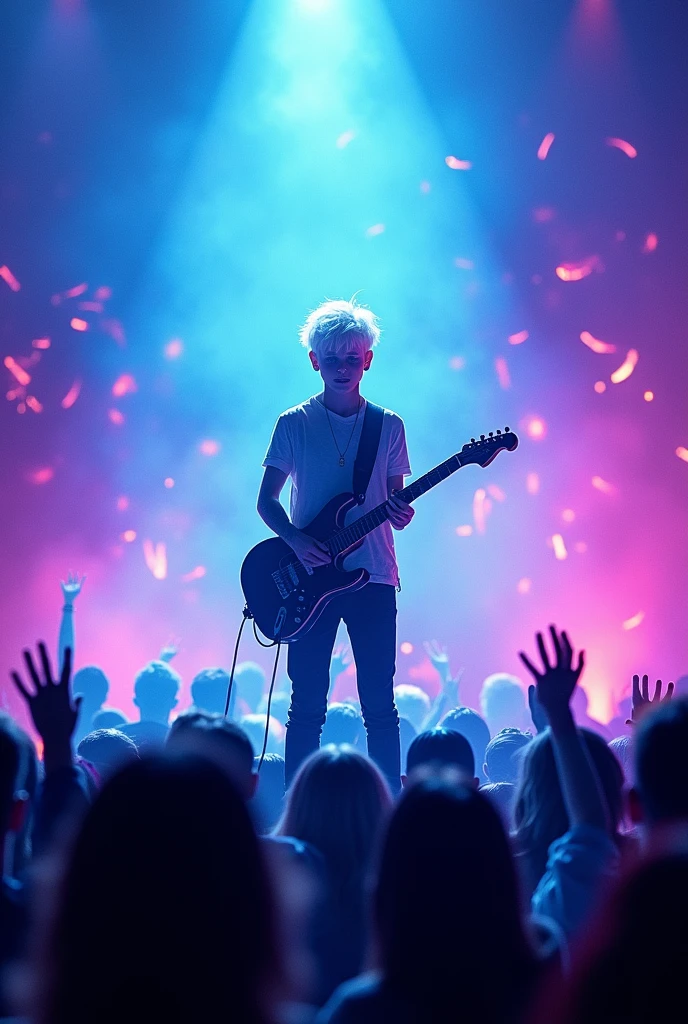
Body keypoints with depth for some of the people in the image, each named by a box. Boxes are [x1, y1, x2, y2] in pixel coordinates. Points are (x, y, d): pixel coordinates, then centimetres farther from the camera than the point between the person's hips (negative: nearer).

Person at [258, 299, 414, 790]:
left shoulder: (389, 426, 7)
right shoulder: (294, 423, 3)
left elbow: (395, 500, 10)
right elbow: (266, 499, 3)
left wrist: (401, 513, -14)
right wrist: (296, 539, -15)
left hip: (373, 577, 1)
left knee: (379, 703, 1)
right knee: (307, 703, 1)